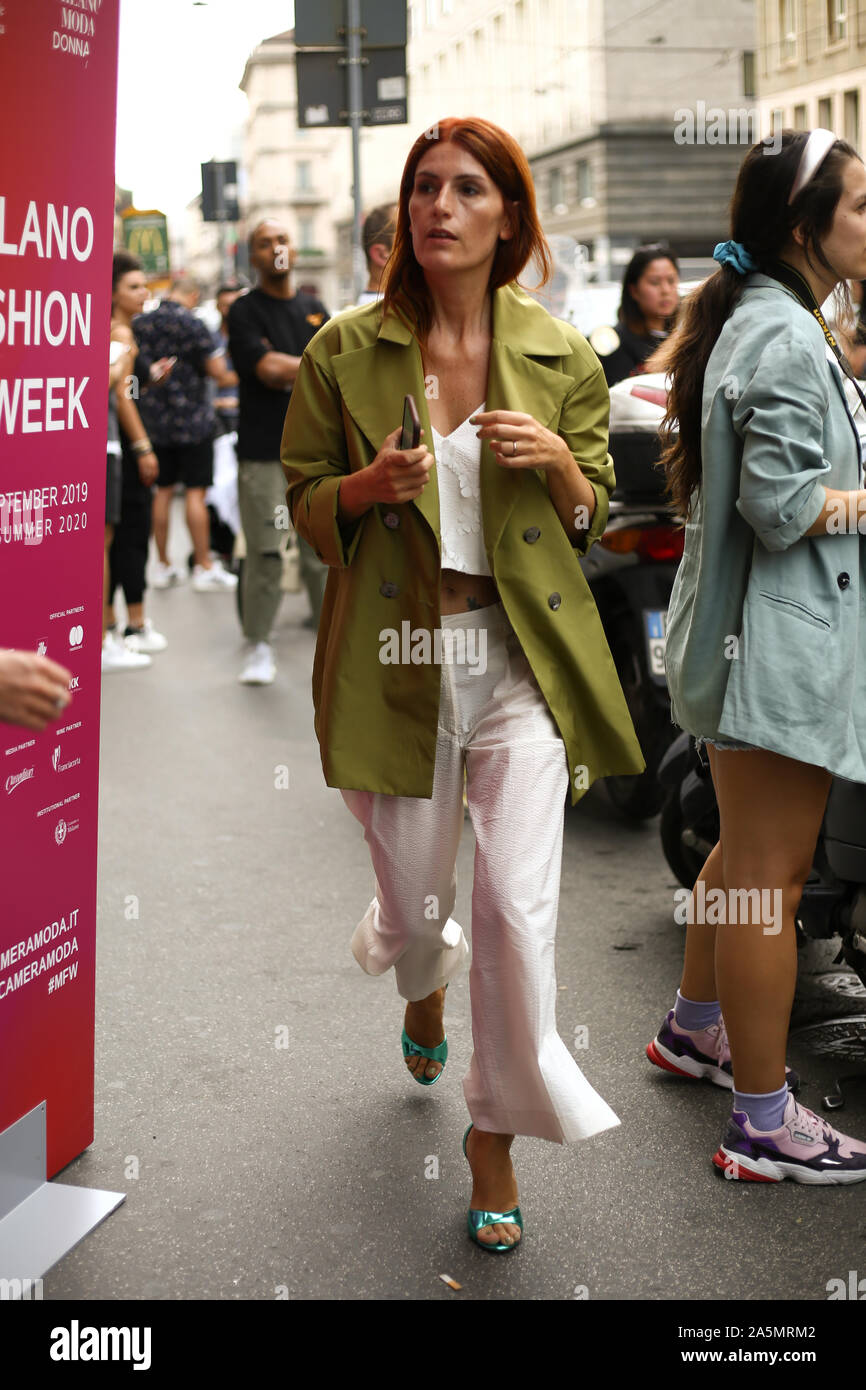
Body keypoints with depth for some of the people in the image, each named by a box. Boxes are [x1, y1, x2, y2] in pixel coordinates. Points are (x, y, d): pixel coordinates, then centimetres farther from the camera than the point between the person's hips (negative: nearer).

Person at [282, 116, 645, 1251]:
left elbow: (595, 517, 10)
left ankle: (496, 1129, 15)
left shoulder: (560, 358, 2)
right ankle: (422, 985, 53)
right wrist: (367, 486, -14)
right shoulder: (344, 351, 0)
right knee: (413, 900, 13)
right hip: (395, 652, 0)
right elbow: (303, 498, 7)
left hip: (523, 654, 0)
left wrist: (561, 467, -12)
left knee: (520, 903, -8)